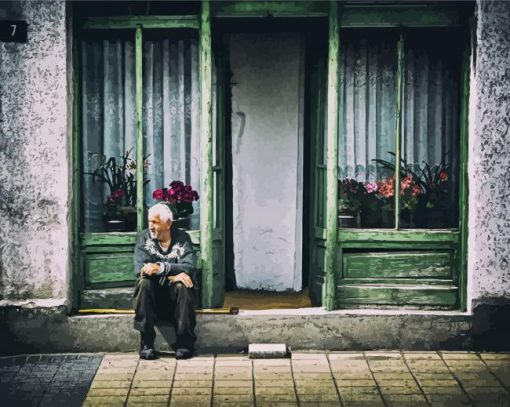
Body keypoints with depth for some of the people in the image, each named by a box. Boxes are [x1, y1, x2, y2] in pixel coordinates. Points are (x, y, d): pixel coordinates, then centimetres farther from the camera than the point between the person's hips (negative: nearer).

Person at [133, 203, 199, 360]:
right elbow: (139, 268, -15)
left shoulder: (182, 238, -2)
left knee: (182, 286, -32)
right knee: (143, 282, -29)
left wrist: (160, 268, -32)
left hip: (176, 295, -1)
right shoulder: (144, 237, 0)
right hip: (153, 296, 1)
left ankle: (185, 343, -22)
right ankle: (146, 344, -26)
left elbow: (189, 268, -18)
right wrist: (171, 275, -27)